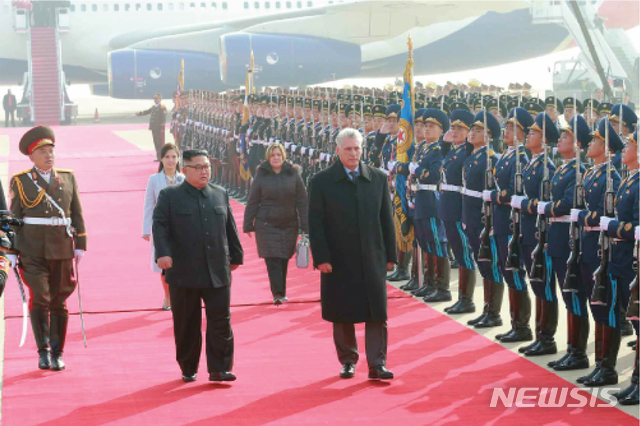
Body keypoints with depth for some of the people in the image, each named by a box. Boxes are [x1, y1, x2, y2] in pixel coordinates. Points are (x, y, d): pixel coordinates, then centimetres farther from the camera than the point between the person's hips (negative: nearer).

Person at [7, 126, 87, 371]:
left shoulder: (68, 179, 11)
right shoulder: (20, 181, 4)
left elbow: (77, 215, 12)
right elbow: (14, 219, 4)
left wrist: (80, 245, 6)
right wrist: (12, 251, -2)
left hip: (62, 249, 2)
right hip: (32, 250, -2)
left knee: (58, 302, 6)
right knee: (39, 298, -11)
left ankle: (57, 354, 15)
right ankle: (43, 351, -1)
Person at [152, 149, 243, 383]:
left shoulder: (220, 194, 13)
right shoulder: (169, 196, 2)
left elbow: (230, 228, 18)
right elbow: (159, 225, -7)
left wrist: (235, 256, 18)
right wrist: (163, 253, -21)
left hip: (217, 273, 2)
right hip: (183, 274, -2)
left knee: (220, 321, -3)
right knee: (186, 324, 6)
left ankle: (219, 369, 2)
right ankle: (188, 369, 19)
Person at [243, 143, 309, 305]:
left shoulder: (293, 174, 1)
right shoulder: (261, 175, -1)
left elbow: (302, 202, 1)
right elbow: (252, 202, 3)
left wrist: (305, 226, -4)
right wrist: (248, 225, 2)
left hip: (289, 225, 2)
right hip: (267, 225, -1)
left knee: (284, 261, 8)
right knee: (272, 260, -9)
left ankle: (281, 293, 19)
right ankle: (277, 293, -12)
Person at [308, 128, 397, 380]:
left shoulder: (378, 179, 7)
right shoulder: (322, 182, 0)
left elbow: (386, 219, 9)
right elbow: (315, 224, -2)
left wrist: (390, 254, 6)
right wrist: (321, 258, -10)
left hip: (372, 260, 2)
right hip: (339, 261, -1)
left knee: (377, 314, -2)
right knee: (342, 316, 7)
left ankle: (377, 364, 1)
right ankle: (348, 361, 20)